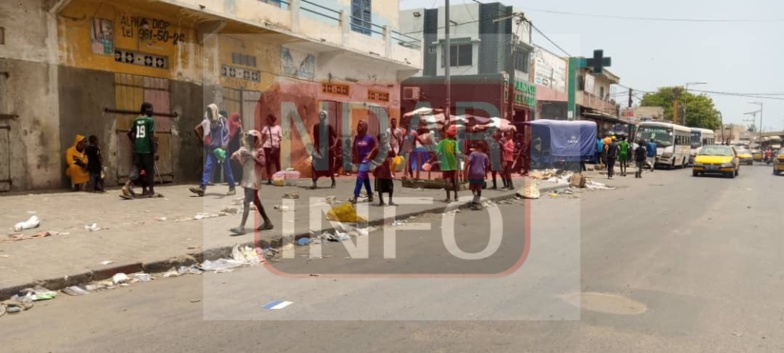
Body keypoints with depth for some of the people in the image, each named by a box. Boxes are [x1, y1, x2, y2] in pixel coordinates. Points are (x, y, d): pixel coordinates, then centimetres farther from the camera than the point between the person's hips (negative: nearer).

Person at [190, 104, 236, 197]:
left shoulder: (223, 120, -1)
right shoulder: (208, 122, 11)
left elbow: (226, 134, -7)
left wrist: (223, 147, -17)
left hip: (221, 149, -4)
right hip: (212, 149, 5)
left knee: (226, 169, 3)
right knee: (207, 167, -4)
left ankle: (232, 188, 13)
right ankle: (202, 188, -9)